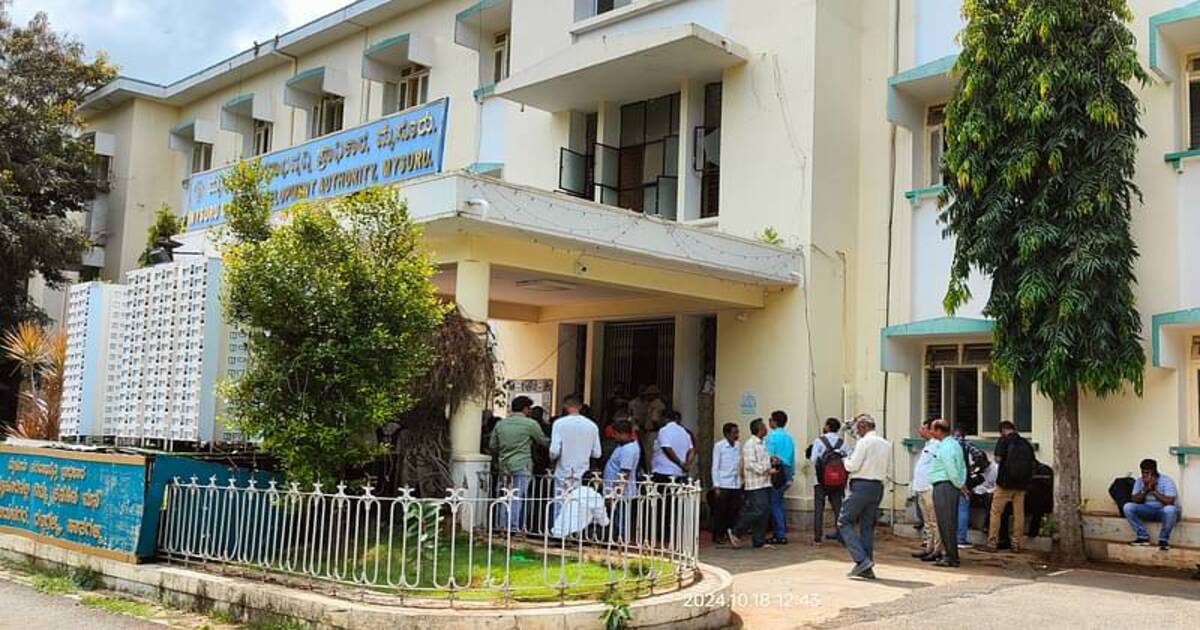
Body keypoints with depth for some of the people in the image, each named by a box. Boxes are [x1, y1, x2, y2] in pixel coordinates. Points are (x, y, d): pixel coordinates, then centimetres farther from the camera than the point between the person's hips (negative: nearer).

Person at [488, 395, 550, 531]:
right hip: (522, 466, -5)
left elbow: (492, 445, 14)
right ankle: (513, 527, -4)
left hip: (504, 466, 5)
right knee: (517, 498, -4)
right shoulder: (530, 424, -5)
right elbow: (543, 441, 5)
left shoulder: (500, 424, 10)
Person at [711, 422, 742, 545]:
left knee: (734, 512, 5)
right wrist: (716, 486, -8)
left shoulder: (738, 446, 6)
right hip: (723, 485, -4)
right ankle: (717, 536, 11)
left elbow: (740, 465, 9)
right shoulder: (719, 446, -5)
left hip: (736, 485, 4)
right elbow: (715, 467, -5)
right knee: (720, 512, 2)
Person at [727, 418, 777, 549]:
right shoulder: (749, 444, -12)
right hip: (755, 485, -9)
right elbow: (750, 464, -19)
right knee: (757, 512, -13)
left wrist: (771, 459, 8)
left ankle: (759, 541, 12)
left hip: (764, 483, 9)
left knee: (764, 513, 7)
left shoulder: (761, 444, 18)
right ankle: (735, 532, -1)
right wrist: (767, 471, -16)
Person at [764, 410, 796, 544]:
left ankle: (780, 535, -5)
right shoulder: (789, 436, 14)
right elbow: (793, 458, 16)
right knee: (778, 502, 15)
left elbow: (769, 455, -13)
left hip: (777, 471, -8)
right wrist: (791, 475, 20)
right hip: (787, 471, 8)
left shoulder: (772, 435, -8)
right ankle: (782, 532, 16)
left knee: (774, 503, -4)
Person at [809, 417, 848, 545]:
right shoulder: (842, 442, 2)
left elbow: (813, 459, -12)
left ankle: (817, 538, 3)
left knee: (818, 509, 4)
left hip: (821, 480, -2)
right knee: (838, 508, 7)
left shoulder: (819, 440, -7)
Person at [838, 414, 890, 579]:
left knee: (844, 522, 0)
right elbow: (885, 469, 17)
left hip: (862, 486, -8)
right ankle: (867, 568, 12)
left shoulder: (865, 442, -11)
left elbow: (853, 466, -14)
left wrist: (847, 460, 6)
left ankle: (861, 559, -12)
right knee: (867, 527, 12)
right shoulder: (886, 444, 13)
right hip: (878, 486, 8)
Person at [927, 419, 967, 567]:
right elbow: (963, 466, 16)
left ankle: (950, 557, -3)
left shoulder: (944, 447, -17)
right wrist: (962, 484, 13)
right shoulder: (954, 444, 15)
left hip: (943, 487, -10)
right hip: (953, 487, 10)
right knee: (951, 523, 15)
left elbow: (951, 470, -20)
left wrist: (960, 485, -7)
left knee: (945, 523, -5)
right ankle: (952, 554, 22)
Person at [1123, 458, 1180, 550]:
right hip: (1148, 510, 4)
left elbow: (1170, 502, -29)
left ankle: (1163, 539, -20)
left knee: (1169, 509, -41)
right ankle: (1143, 537, -12)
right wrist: (1145, 489, -24)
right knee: (1128, 507, -21)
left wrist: (1153, 490, -29)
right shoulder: (1139, 481, -4)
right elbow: (1135, 501, -11)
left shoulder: (1166, 481, -18)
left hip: (1164, 510, -4)